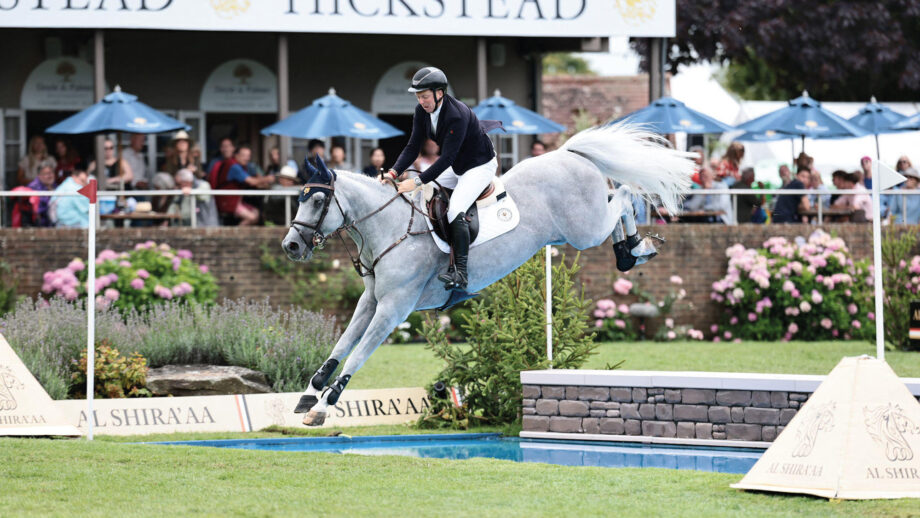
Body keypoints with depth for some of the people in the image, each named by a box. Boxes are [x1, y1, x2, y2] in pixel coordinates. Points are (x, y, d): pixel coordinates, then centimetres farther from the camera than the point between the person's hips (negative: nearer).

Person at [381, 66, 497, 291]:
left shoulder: (457, 115, -33)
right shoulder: (422, 112, -8)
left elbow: (447, 157, -35)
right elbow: (413, 147, -7)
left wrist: (417, 181, -40)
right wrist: (394, 172, -24)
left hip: (480, 166, -9)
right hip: (456, 168, 9)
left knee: (455, 211, -26)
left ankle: (461, 274, -27)